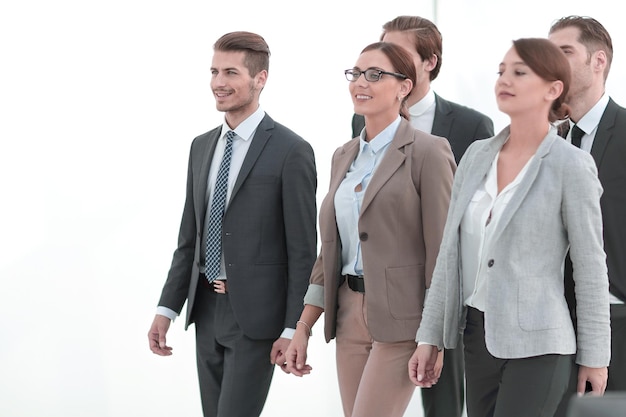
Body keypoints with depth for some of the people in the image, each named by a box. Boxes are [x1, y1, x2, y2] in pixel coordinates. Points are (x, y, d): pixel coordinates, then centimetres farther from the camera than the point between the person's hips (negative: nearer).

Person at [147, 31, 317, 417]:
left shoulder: (291, 151, -10)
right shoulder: (202, 147, 11)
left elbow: (303, 249, -11)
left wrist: (293, 328, -14)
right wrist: (167, 308, 9)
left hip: (255, 314, -7)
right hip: (207, 310, 7)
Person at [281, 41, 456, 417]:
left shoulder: (427, 152, -8)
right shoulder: (344, 156, 14)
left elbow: (442, 251, -11)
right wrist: (303, 327, 10)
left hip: (400, 317, -7)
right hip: (349, 315, 7)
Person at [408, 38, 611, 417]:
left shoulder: (571, 166, -9)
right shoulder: (478, 156, 7)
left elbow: (591, 268, -6)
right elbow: (452, 252, 11)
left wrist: (595, 356, -3)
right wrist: (430, 336, 9)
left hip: (536, 343, -6)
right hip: (479, 335, 6)